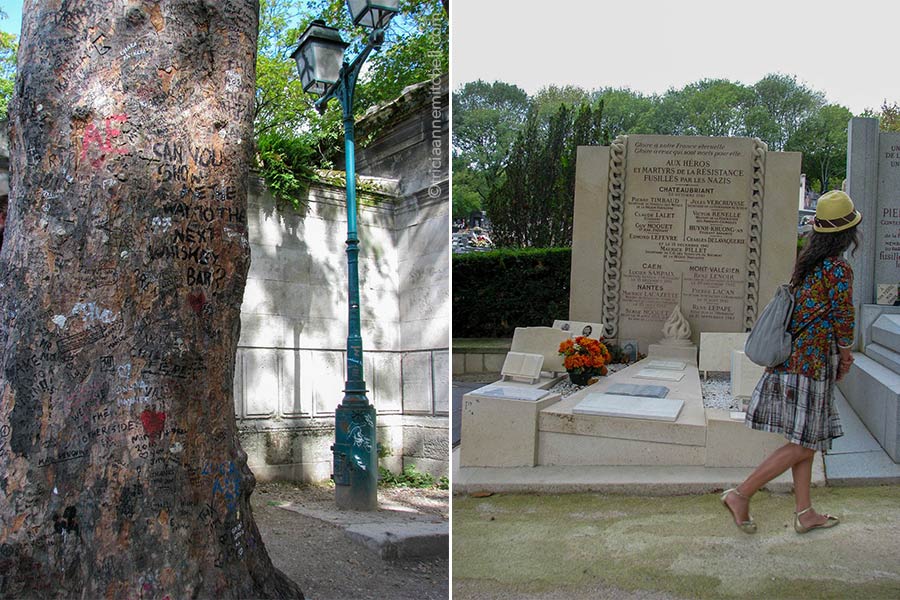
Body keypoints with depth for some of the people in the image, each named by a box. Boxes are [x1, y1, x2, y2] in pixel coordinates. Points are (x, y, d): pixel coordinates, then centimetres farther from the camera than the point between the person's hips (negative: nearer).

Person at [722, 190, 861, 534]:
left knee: (803, 442, 14)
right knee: (803, 446, 0)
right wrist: (845, 356, 8)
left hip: (791, 359, 8)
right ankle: (741, 495, 0)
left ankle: (805, 514, 22)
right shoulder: (838, 269, -15)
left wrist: (839, 355, 16)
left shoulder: (806, 262, 9)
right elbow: (843, 321, -11)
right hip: (812, 364, -8)